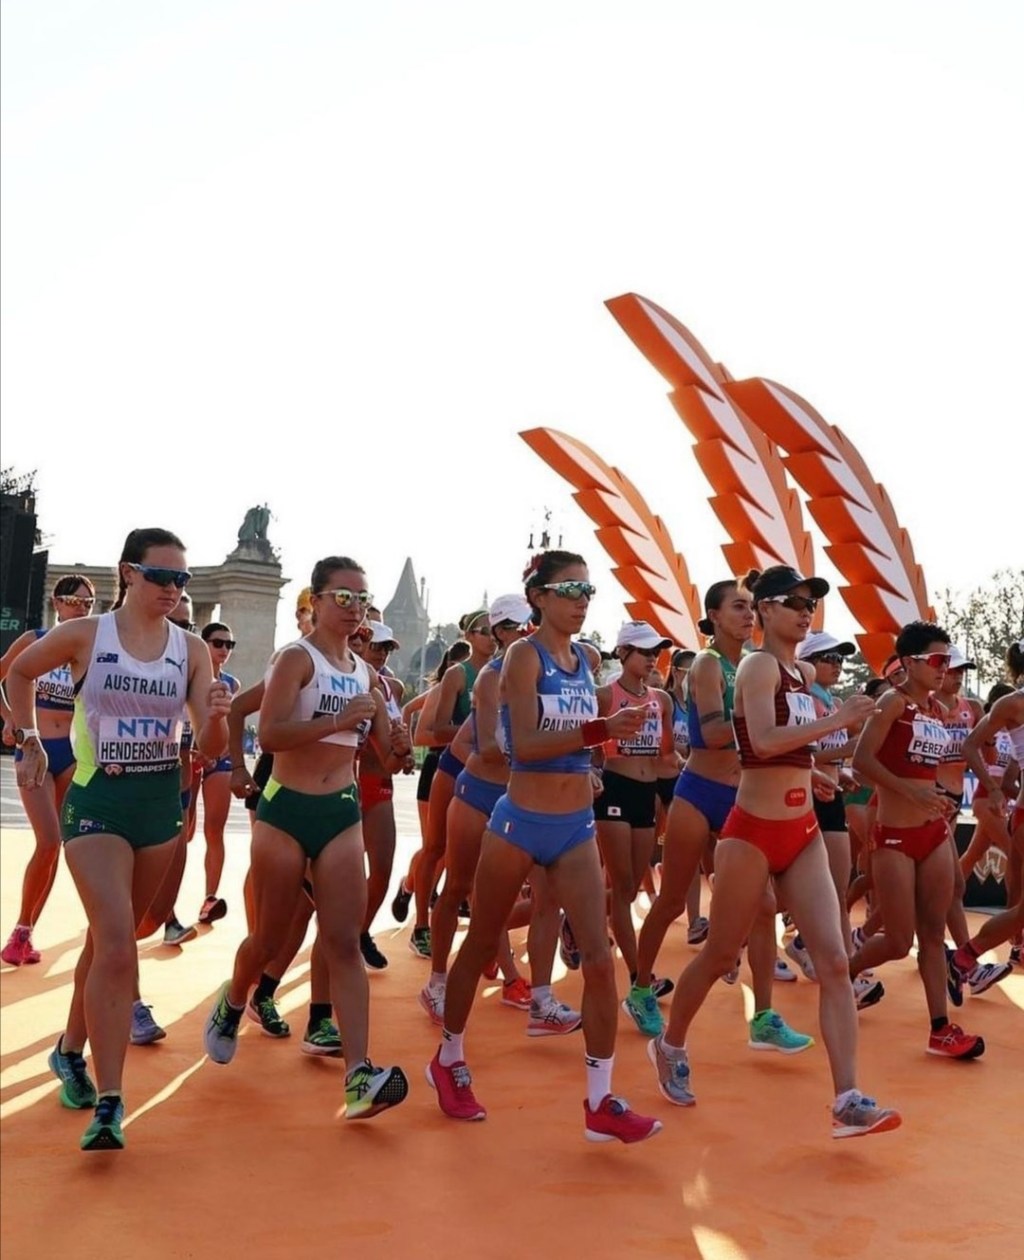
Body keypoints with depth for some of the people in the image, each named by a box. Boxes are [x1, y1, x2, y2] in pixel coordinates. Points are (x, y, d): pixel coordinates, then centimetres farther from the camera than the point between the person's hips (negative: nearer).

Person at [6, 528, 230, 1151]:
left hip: (162, 802, 4)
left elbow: (211, 747, -5)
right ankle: (109, 1103, -11)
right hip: (97, 800, -3)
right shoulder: (84, 635, -7)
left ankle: (71, 1049, 40)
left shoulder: (192, 649, -2)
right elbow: (19, 673, 13)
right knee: (118, 946, -16)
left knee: (112, 938, 17)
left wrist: (218, 717, -26)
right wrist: (30, 740, 11)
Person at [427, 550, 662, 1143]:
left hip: (577, 827, 5)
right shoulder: (524, 654, -11)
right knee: (482, 945, 12)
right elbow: (526, 745, -22)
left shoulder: (584, 660, 8)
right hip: (521, 822, -5)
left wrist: (617, 728, 0)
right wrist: (600, 730, -30)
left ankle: (601, 1102, 4)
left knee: (600, 957, -4)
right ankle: (449, 1059, 34)